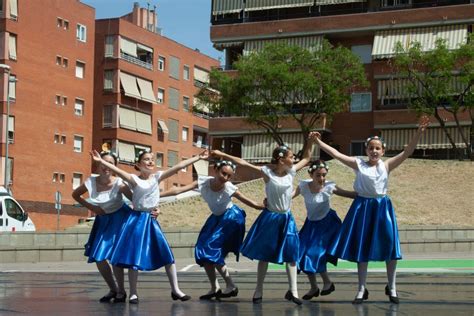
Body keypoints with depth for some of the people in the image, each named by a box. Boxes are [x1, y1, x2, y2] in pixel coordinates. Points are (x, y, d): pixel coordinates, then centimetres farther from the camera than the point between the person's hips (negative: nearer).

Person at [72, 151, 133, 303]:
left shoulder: (118, 184, -24)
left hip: (118, 219, -5)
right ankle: (113, 289, 23)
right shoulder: (91, 182, -14)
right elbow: (75, 195, 4)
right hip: (102, 219, 5)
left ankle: (121, 291, 2)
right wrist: (91, 207, -7)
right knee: (98, 257, 5)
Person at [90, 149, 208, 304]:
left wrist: (198, 157, -2)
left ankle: (175, 289, 9)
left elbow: (178, 166, 1)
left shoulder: (157, 177, 5)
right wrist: (101, 161, -32)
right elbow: (117, 170, -19)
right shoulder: (134, 179, -5)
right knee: (134, 257, -1)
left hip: (151, 219, 4)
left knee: (167, 254, 1)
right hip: (137, 219, -4)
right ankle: (133, 293, 9)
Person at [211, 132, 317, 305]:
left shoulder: (291, 171, -2)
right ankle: (258, 291, 16)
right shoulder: (267, 171, -14)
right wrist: (222, 154, -18)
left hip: (287, 219, 4)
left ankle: (293, 291, 11)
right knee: (264, 254, 6)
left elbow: (306, 158, 13)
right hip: (270, 218, -4)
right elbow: (242, 162, -15)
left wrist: (311, 141, 1)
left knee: (291, 254, 3)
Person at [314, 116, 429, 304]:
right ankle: (362, 290, 17)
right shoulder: (358, 164, 0)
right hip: (363, 207, 0)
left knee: (390, 247, 0)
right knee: (361, 248, 7)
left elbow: (407, 152, -8)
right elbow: (336, 154, -3)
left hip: (382, 207, 0)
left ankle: (391, 288, 17)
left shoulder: (387, 165, -1)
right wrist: (318, 141, -8)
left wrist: (419, 132, -18)